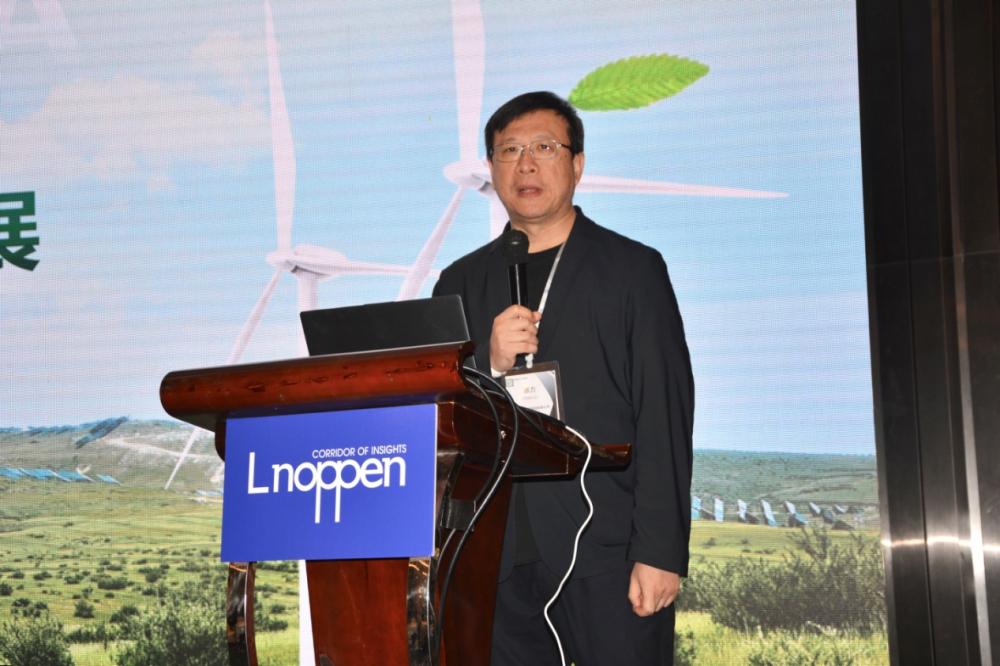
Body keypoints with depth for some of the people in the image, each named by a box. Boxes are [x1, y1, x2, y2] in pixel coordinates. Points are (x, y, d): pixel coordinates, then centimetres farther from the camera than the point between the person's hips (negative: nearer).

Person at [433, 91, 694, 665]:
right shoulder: (461, 284, 14)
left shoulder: (633, 269, 4)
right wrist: (488, 364, -10)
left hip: (605, 554, -3)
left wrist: (661, 551, -11)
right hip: (501, 559, 3)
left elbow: (666, 416, -3)